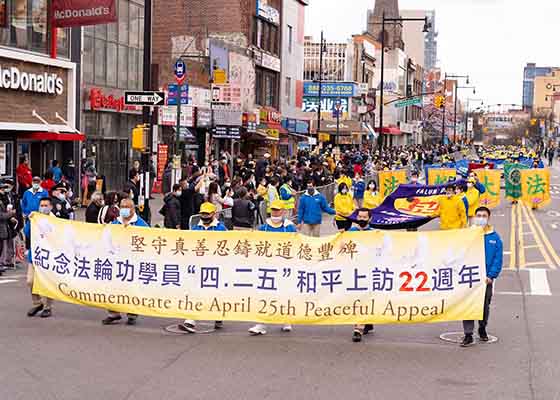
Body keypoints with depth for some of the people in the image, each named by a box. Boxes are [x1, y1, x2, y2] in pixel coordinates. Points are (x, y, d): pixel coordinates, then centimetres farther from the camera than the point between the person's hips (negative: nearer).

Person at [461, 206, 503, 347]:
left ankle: (482, 329, 37)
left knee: (485, 306, 15)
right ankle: (468, 335, -1)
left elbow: (498, 259, -1)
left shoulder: (495, 237, 0)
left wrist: (491, 276, -10)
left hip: (486, 279, 2)